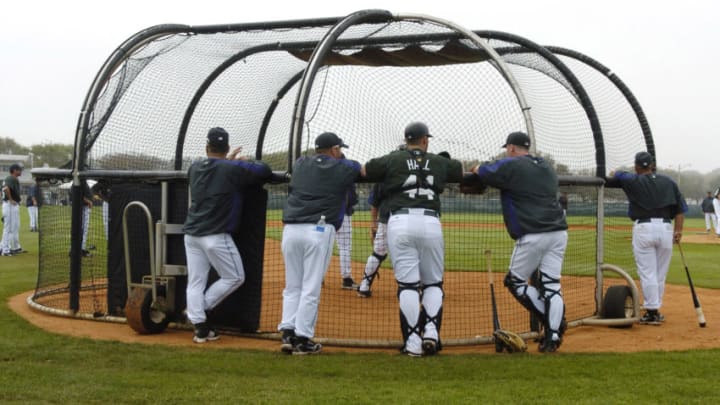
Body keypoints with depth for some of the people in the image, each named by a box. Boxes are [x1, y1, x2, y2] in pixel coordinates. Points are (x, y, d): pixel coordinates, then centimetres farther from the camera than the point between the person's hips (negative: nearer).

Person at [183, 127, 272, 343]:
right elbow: (265, 170, -1)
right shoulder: (233, 169, -9)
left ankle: (199, 325, 4)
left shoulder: (194, 168, 9)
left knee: (195, 282, 8)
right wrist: (247, 163, 17)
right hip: (216, 236, -6)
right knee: (235, 277, 10)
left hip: (191, 234, 6)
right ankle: (201, 309, 8)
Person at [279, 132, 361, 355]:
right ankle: (302, 339, 1)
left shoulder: (300, 164, 15)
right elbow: (360, 168, 27)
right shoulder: (344, 168, 6)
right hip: (319, 230, -4)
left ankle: (287, 333, 6)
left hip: (290, 230, 4)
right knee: (311, 287, 0)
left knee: (292, 286, 13)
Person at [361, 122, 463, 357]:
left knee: (407, 283, 1)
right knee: (433, 282, 14)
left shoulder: (392, 160, 10)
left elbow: (362, 171, 15)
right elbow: (465, 171, 29)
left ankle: (413, 343, -1)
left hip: (400, 222, -1)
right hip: (431, 223, 1)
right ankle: (431, 332, -1)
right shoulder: (439, 162, 16)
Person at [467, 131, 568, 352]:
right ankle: (553, 336, 1)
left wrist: (476, 168, 28)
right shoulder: (547, 167, 19)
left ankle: (555, 321, 4)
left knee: (516, 281, 8)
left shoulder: (510, 166, -3)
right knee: (551, 283, 5)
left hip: (533, 236, -7)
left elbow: (481, 172, 3)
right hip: (558, 232, 7)